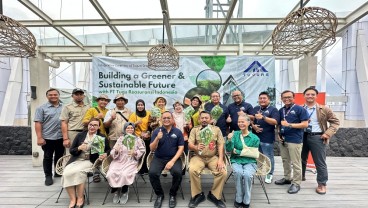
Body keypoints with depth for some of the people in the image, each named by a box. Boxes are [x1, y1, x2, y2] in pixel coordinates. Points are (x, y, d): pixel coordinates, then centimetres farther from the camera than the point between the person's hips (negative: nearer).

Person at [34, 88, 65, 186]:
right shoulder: (42, 108, -1)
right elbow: (38, 123, -6)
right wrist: (39, 137, -13)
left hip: (61, 137, 3)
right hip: (47, 138, -3)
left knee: (59, 156, 15)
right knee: (48, 157, 6)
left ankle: (58, 173, 31)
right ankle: (48, 176, 18)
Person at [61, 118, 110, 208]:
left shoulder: (102, 137, 6)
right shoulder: (80, 135, 12)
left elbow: (108, 150, 13)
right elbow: (71, 151, 11)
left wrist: (105, 154, -10)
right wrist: (79, 148, -11)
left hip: (90, 161, -3)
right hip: (76, 160, 3)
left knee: (78, 171, -32)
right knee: (66, 173, -27)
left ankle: (80, 198, -13)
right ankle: (72, 199, -10)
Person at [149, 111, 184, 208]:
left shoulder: (178, 132, 1)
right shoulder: (156, 131, 1)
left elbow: (181, 148, -3)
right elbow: (152, 149, -3)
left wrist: (172, 161, -16)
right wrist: (157, 139, -22)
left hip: (174, 158, 0)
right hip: (158, 158, 1)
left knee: (177, 173, -28)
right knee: (152, 173, -26)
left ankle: (173, 194, 2)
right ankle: (159, 194, 3)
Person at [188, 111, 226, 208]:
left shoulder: (216, 129, 7)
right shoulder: (194, 129, 5)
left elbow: (221, 145, 1)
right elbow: (190, 145, -2)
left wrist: (220, 159, -13)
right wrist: (196, 147, -26)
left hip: (213, 157, 1)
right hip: (198, 157, 0)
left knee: (223, 172, -24)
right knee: (192, 170, -30)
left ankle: (214, 195, 0)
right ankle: (198, 195, -5)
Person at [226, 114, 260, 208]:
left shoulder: (254, 138, 0)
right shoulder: (235, 134, 3)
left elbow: (254, 154, -4)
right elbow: (229, 150, -3)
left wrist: (238, 152, -8)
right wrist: (230, 140, -24)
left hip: (250, 162, 0)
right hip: (236, 161, 1)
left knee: (247, 174, -31)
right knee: (238, 173, -31)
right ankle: (238, 199, -9)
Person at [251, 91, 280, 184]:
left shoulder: (273, 109, -3)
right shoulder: (255, 109, 14)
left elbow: (275, 122, -16)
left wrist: (263, 117, -26)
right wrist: (253, 126, -6)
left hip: (267, 138, -4)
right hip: (255, 136, 5)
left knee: (268, 157, 3)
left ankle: (269, 174, 19)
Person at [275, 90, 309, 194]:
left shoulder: (300, 109, -6)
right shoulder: (281, 110, 13)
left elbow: (305, 124, -13)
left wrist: (289, 125, -20)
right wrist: (279, 133, 6)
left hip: (294, 140, -6)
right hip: (283, 139, 7)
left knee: (295, 163, -1)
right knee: (285, 160, 16)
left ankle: (296, 183, 10)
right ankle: (287, 178, 31)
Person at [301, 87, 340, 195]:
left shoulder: (324, 109, 0)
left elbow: (335, 122, 3)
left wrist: (328, 133, -8)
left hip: (317, 138, -2)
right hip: (302, 136, 3)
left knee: (320, 162, 4)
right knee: (301, 159, 16)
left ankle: (322, 184, 18)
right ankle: (300, 176, 35)